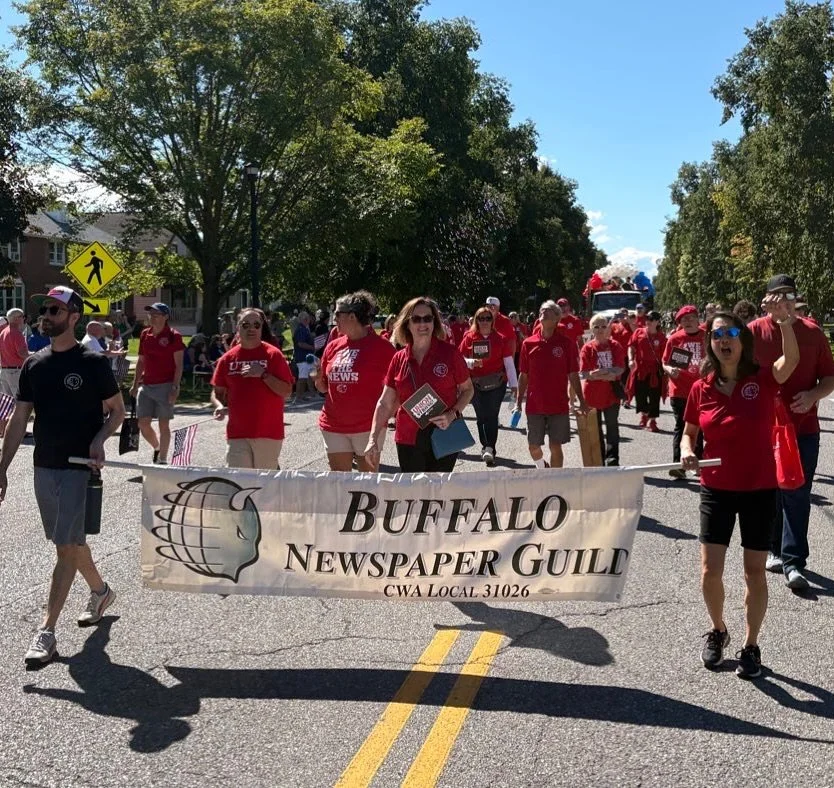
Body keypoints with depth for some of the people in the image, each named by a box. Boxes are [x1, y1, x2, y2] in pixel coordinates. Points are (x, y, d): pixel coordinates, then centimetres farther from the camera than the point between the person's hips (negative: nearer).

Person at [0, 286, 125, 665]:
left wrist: (98, 440, -18)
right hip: (43, 467, 6)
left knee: (66, 546, -7)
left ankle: (46, 631, -3)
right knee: (70, 540, 17)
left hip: (79, 467, -6)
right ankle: (100, 591, 40)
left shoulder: (93, 362, -7)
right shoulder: (33, 364, 7)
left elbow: (117, 410, 0)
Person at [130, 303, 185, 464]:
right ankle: (157, 448, 29)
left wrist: (175, 387, -15)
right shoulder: (145, 335, 11)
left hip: (165, 386, -5)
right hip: (146, 385, 5)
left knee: (164, 424, 0)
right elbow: (141, 361, 17)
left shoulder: (173, 336, -5)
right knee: (143, 423, 3)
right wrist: (135, 385, 14)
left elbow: (179, 365, -8)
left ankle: (162, 459, 8)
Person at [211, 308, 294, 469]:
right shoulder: (228, 358, 7)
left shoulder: (273, 354, -1)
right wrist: (220, 406, -7)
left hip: (268, 433, -2)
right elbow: (217, 392, 14)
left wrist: (263, 374, -17)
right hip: (237, 434, 2)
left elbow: (287, 391, -5)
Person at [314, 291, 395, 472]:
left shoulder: (381, 346, -8)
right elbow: (324, 388, 16)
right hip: (334, 426, 5)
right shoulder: (333, 346, 8)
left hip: (367, 426, -5)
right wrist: (318, 379, -4)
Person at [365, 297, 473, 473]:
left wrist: (453, 414, -14)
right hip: (408, 440, 2)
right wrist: (373, 440, -3)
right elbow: (385, 403, 4)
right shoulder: (399, 359, 2)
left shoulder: (449, 353, -5)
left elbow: (467, 389, 4)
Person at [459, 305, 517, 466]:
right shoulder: (469, 338, 3)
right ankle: (487, 447, 24)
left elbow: (509, 362, 1)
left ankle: (490, 448, -7)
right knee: (481, 416, 8)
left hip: (496, 383, -1)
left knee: (492, 416, -8)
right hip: (476, 384, 2)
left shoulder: (500, 338, 1)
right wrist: (471, 362, -16)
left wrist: (514, 384, -2)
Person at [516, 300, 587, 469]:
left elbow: (573, 375, 1)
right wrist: (518, 401, 4)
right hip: (535, 405, 2)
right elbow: (523, 376, 7)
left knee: (555, 447, 1)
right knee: (533, 447, 7)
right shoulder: (528, 344, 2)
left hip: (559, 406, -2)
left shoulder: (566, 343, -2)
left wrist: (581, 401, -3)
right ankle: (543, 469, 37)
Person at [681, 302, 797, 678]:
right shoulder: (701, 388, -4)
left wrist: (783, 319, -45)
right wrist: (686, 451, -14)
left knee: (754, 572, 8)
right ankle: (717, 631, 29)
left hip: (760, 490, -2)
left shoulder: (763, 378, -10)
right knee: (710, 570, 1)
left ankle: (751, 646, 26)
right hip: (716, 490, 2)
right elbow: (688, 433, 8)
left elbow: (791, 358, -31)